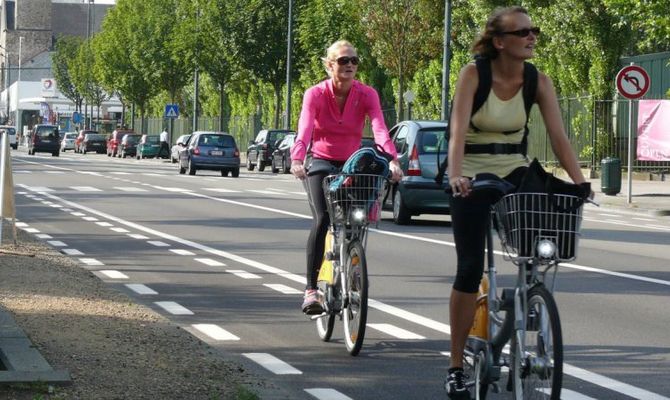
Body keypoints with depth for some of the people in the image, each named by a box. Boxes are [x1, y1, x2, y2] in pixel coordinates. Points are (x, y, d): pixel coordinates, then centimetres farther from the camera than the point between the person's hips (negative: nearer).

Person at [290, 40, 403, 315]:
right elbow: (305, 128, -29)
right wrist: (297, 159, -47)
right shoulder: (316, 94, -13)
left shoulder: (366, 95, -10)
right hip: (321, 163, -2)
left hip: (353, 164, 2)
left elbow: (379, 128, -26)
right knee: (321, 219, -22)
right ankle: (311, 289, -20)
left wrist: (392, 159, -43)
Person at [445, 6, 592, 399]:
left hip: (513, 171, 3)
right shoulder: (474, 73, -17)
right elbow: (458, 129, -28)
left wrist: (580, 183, -26)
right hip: (473, 175, -3)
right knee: (470, 268, -6)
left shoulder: (539, 81, -8)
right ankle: (457, 366, 5)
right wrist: (456, 175, -44)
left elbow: (559, 136, -13)